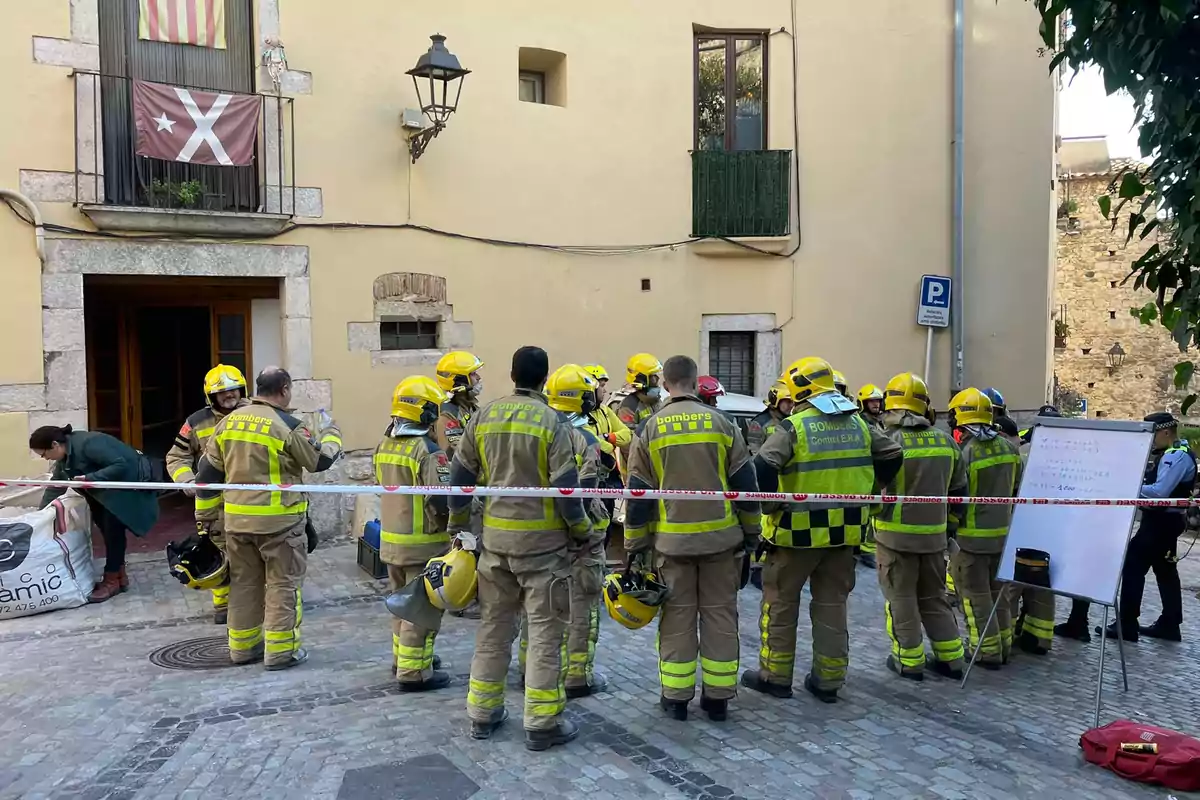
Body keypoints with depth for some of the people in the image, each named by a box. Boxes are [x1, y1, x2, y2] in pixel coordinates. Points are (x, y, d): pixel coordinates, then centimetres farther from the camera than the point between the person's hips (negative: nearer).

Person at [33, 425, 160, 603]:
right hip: (109, 488, 10)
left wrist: (91, 478, -32)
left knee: (112, 528, -11)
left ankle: (112, 581, -3)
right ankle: (119, 575, 19)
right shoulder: (65, 457, 2)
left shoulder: (87, 444, -27)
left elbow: (121, 465, -31)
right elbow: (55, 487, 11)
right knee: (105, 526, 8)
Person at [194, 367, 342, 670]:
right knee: (283, 584, 4)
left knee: (244, 582, 16)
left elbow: (208, 472, 10)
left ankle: (242, 646, 26)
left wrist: (204, 516, 18)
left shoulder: (228, 422, 7)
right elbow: (321, 461, -4)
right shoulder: (288, 426, -13)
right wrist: (331, 431, 14)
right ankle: (280, 651, 7)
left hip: (236, 519, 6)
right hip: (279, 520, -6)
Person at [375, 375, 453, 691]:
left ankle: (402, 656, 34)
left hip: (391, 538, 8)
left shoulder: (384, 446, 5)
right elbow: (443, 499, -23)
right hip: (423, 542, -8)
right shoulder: (428, 451, -20)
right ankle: (413, 671, 7)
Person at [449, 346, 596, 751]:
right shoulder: (552, 421, -12)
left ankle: (482, 711, 25)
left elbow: (460, 476, 8)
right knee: (545, 630, 3)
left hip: (495, 536, 5)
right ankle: (542, 723, 7)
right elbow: (565, 488, -15)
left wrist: (457, 526, 19)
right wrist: (584, 534, -2)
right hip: (541, 539, -5)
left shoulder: (483, 416, 3)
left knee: (493, 625, 16)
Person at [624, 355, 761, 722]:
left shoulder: (649, 429, -2)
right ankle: (718, 696, 17)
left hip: (672, 539, 0)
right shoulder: (722, 423, -1)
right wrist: (751, 532, 13)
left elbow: (638, 493, 0)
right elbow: (745, 484, 1)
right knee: (719, 615, 10)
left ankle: (676, 696, 15)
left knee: (677, 616, 9)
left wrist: (636, 545, 8)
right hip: (720, 536, 1)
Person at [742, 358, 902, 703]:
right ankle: (828, 680, 21)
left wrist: (771, 505, -11)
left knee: (780, 602, 9)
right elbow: (893, 456, 14)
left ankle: (775, 675, 16)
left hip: (798, 532, -5)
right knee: (832, 604, 15)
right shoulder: (858, 424, 6)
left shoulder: (794, 426, -13)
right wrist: (867, 491, 19)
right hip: (844, 531, 5)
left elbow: (762, 468, -24)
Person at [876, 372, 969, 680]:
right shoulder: (945, 441, 2)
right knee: (933, 596, 18)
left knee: (901, 597, 7)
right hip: (933, 532, 5)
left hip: (895, 533, -5)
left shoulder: (887, 440, -14)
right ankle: (950, 658, 23)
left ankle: (909, 660, 14)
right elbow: (958, 489, 9)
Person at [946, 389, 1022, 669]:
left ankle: (987, 651, 9)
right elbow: (1016, 488, 12)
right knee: (997, 590, 19)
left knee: (975, 595, 4)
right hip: (1002, 533, 7)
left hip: (970, 535, -7)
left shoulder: (964, 452, -20)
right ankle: (1003, 645, 28)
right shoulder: (1008, 447, 2)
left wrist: (947, 530, -4)